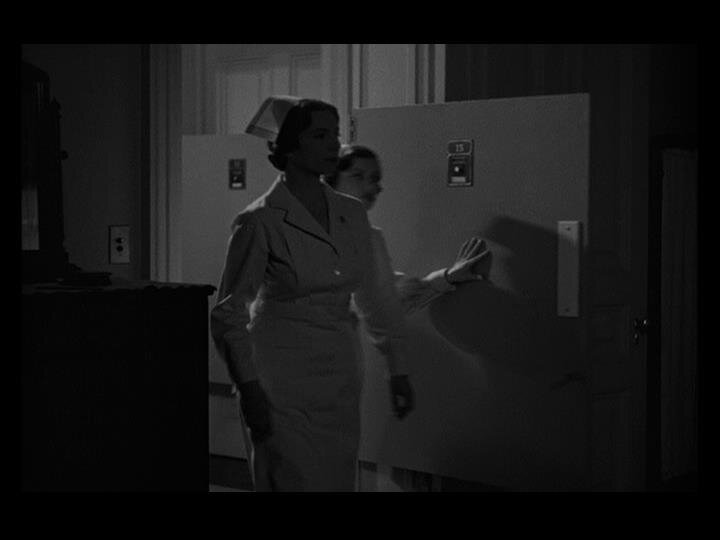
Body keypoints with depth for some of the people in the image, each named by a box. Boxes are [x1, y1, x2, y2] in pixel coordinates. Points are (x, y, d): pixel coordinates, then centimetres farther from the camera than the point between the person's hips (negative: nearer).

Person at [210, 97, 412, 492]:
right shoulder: (260, 221, -11)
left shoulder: (351, 214, 6)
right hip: (284, 383, -6)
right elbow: (228, 314, -8)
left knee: (339, 481, 11)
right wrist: (249, 388, -13)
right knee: (294, 482, -4)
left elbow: (373, 297, 15)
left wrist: (398, 370, 14)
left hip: (342, 379, 6)